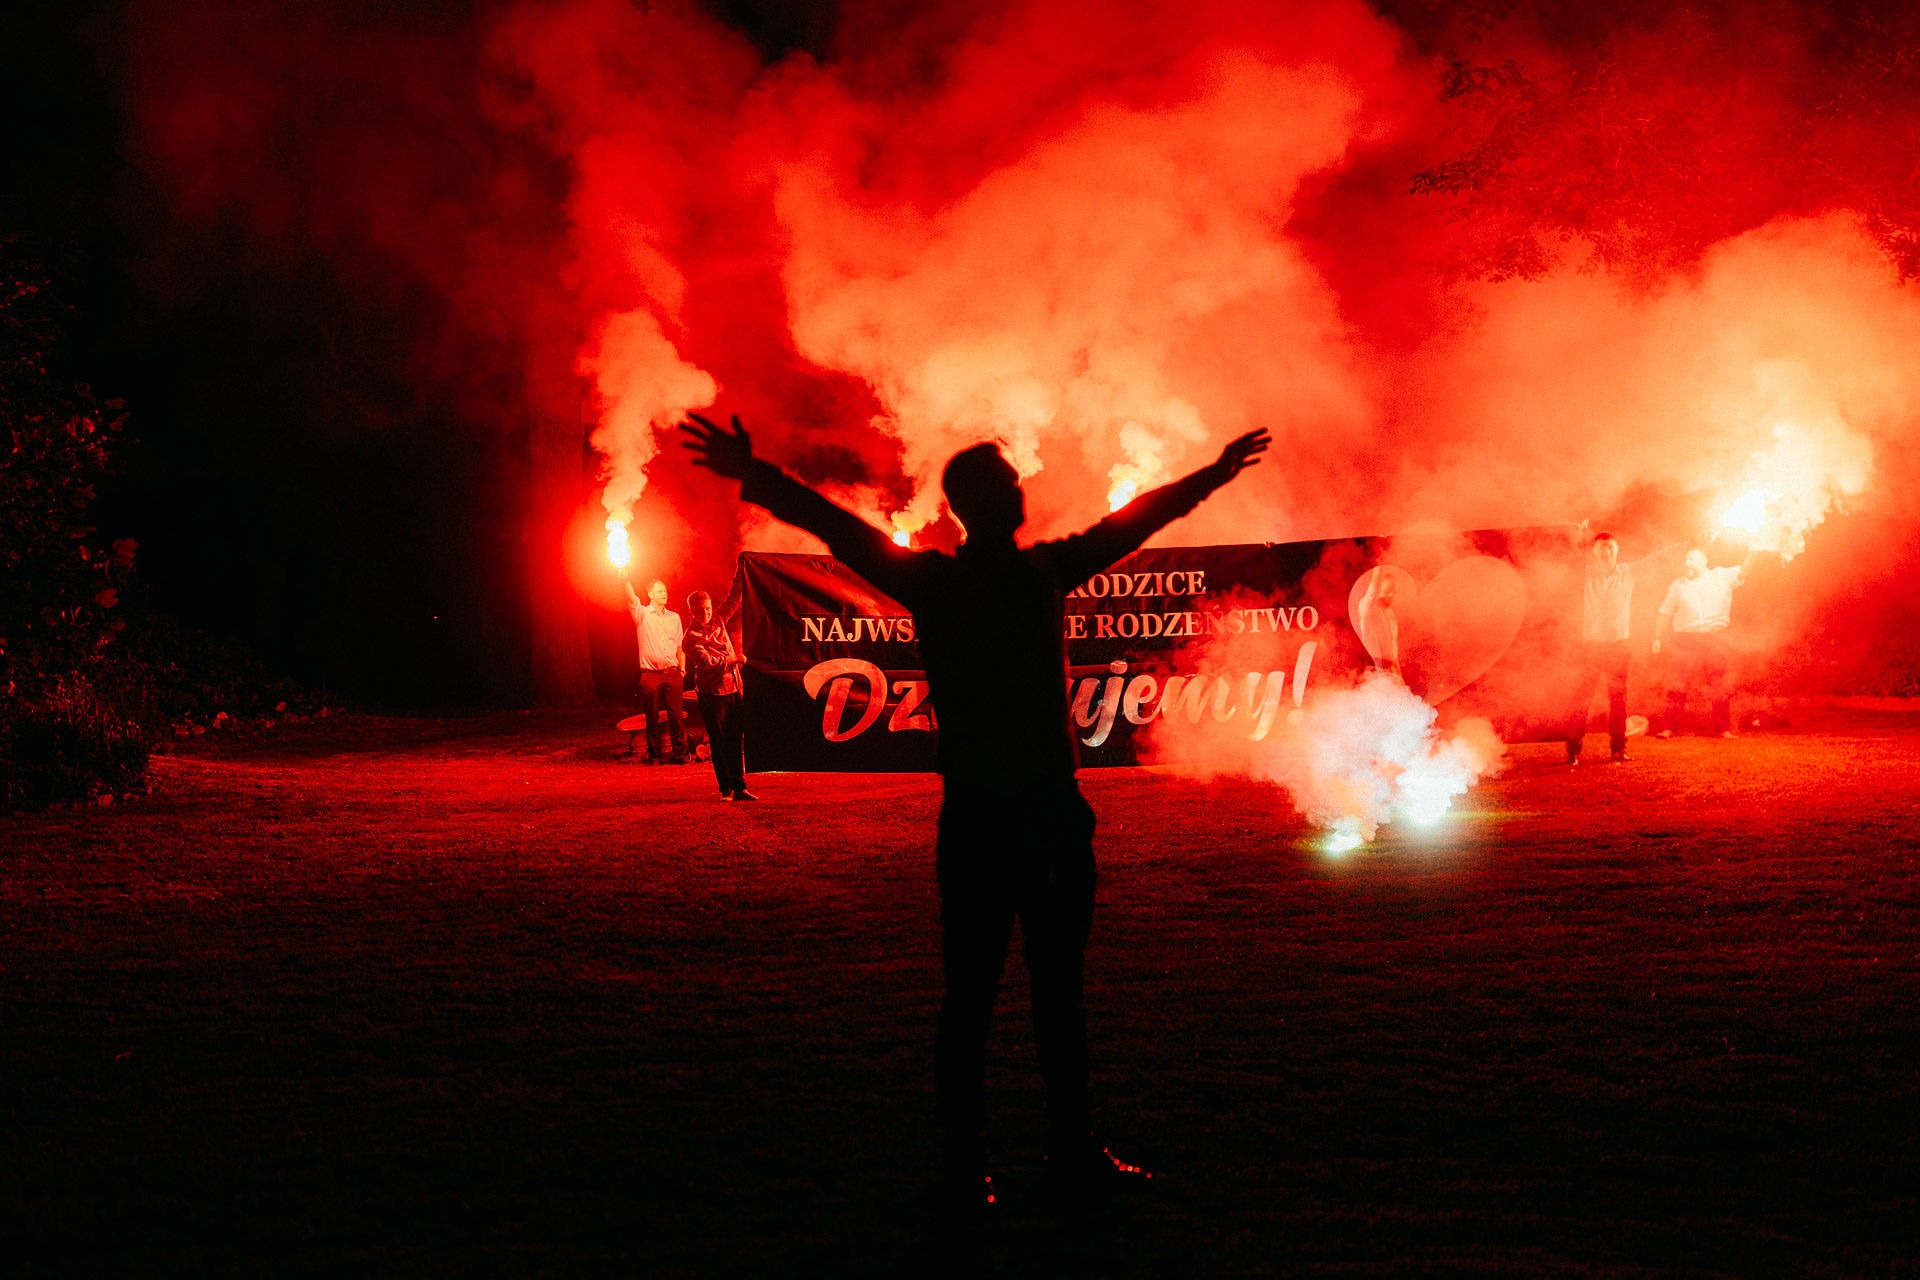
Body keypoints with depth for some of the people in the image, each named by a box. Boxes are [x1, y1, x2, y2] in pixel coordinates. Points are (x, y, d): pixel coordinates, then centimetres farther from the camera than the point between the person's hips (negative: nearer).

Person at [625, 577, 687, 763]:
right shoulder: (642, 614, 3)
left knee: (676, 715, 1)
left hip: (672, 673, 2)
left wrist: (682, 669, 8)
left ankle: (679, 753, 8)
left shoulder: (674, 617, 13)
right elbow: (631, 599, -16)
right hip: (650, 675, -2)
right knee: (652, 718, 2)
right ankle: (654, 755, 11)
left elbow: (679, 646, 16)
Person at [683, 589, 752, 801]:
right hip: (712, 693, -6)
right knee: (719, 743, -2)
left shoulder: (719, 624, 10)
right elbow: (708, 661, -17)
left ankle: (739, 787, 8)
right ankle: (725, 789, 3)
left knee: (737, 741, 4)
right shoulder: (691, 638, -8)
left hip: (732, 689, 6)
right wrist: (733, 660, -12)